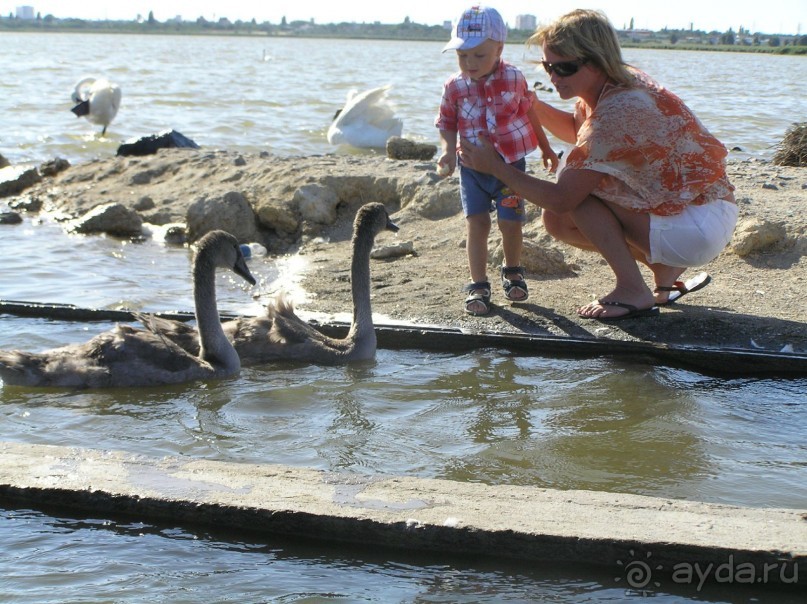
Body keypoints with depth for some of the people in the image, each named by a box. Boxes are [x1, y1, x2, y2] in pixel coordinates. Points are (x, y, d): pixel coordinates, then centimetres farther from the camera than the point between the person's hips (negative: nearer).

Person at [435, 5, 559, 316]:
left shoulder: (514, 79, -6)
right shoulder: (454, 87, -6)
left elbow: (529, 114, 9)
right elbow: (447, 124, 2)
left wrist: (546, 149, 20)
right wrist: (448, 151, -18)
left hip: (510, 164, 0)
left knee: (510, 223, 0)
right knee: (477, 223, -5)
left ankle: (513, 272, 26)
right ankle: (478, 285, 3)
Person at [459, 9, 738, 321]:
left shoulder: (616, 113, -27)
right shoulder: (621, 82, 0)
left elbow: (562, 198, -23)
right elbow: (578, 132, 22)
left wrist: (494, 166, -13)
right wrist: (531, 106, 4)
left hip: (699, 230, -9)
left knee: (577, 188, -16)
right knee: (557, 221, 4)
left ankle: (633, 291, -11)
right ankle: (665, 270, 12)